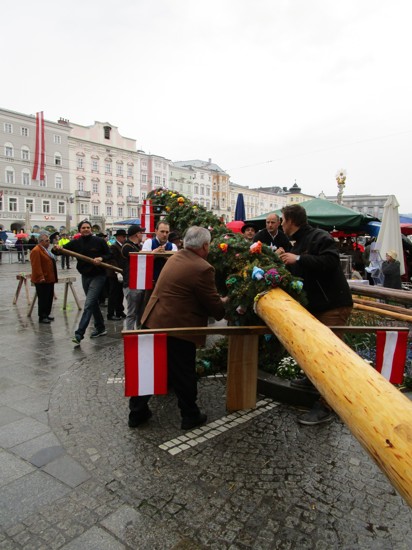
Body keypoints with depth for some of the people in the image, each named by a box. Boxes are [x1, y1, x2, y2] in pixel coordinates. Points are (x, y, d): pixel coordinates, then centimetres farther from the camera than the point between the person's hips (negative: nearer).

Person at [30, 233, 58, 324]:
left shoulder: (46, 250, 17)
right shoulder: (36, 250, -14)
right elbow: (36, 266, -21)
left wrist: (53, 277, 23)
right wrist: (41, 277, -25)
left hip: (49, 279, 9)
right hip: (42, 280, -9)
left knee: (49, 298, 13)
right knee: (43, 299, -3)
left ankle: (47, 314, 23)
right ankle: (42, 317, 6)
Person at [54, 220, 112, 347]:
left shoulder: (99, 241, -6)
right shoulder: (76, 243, 3)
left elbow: (109, 255, 0)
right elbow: (63, 249, -5)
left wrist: (101, 258, -19)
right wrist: (58, 248, -27)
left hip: (98, 276, -5)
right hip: (85, 276, 5)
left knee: (88, 305, -13)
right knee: (93, 303, 17)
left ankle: (79, 335, -15)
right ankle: (100, 328, 34)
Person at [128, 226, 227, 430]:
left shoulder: (175, 257, 8)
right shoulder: (203, 269, -19)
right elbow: (213, 304, -14)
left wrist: (217, 302, 18)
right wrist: (223, 305, 10)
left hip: (152, 321, 8)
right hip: (177, 328, -8)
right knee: (183, 375, 10)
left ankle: (137, 412, 31)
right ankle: (190, 416, 28)